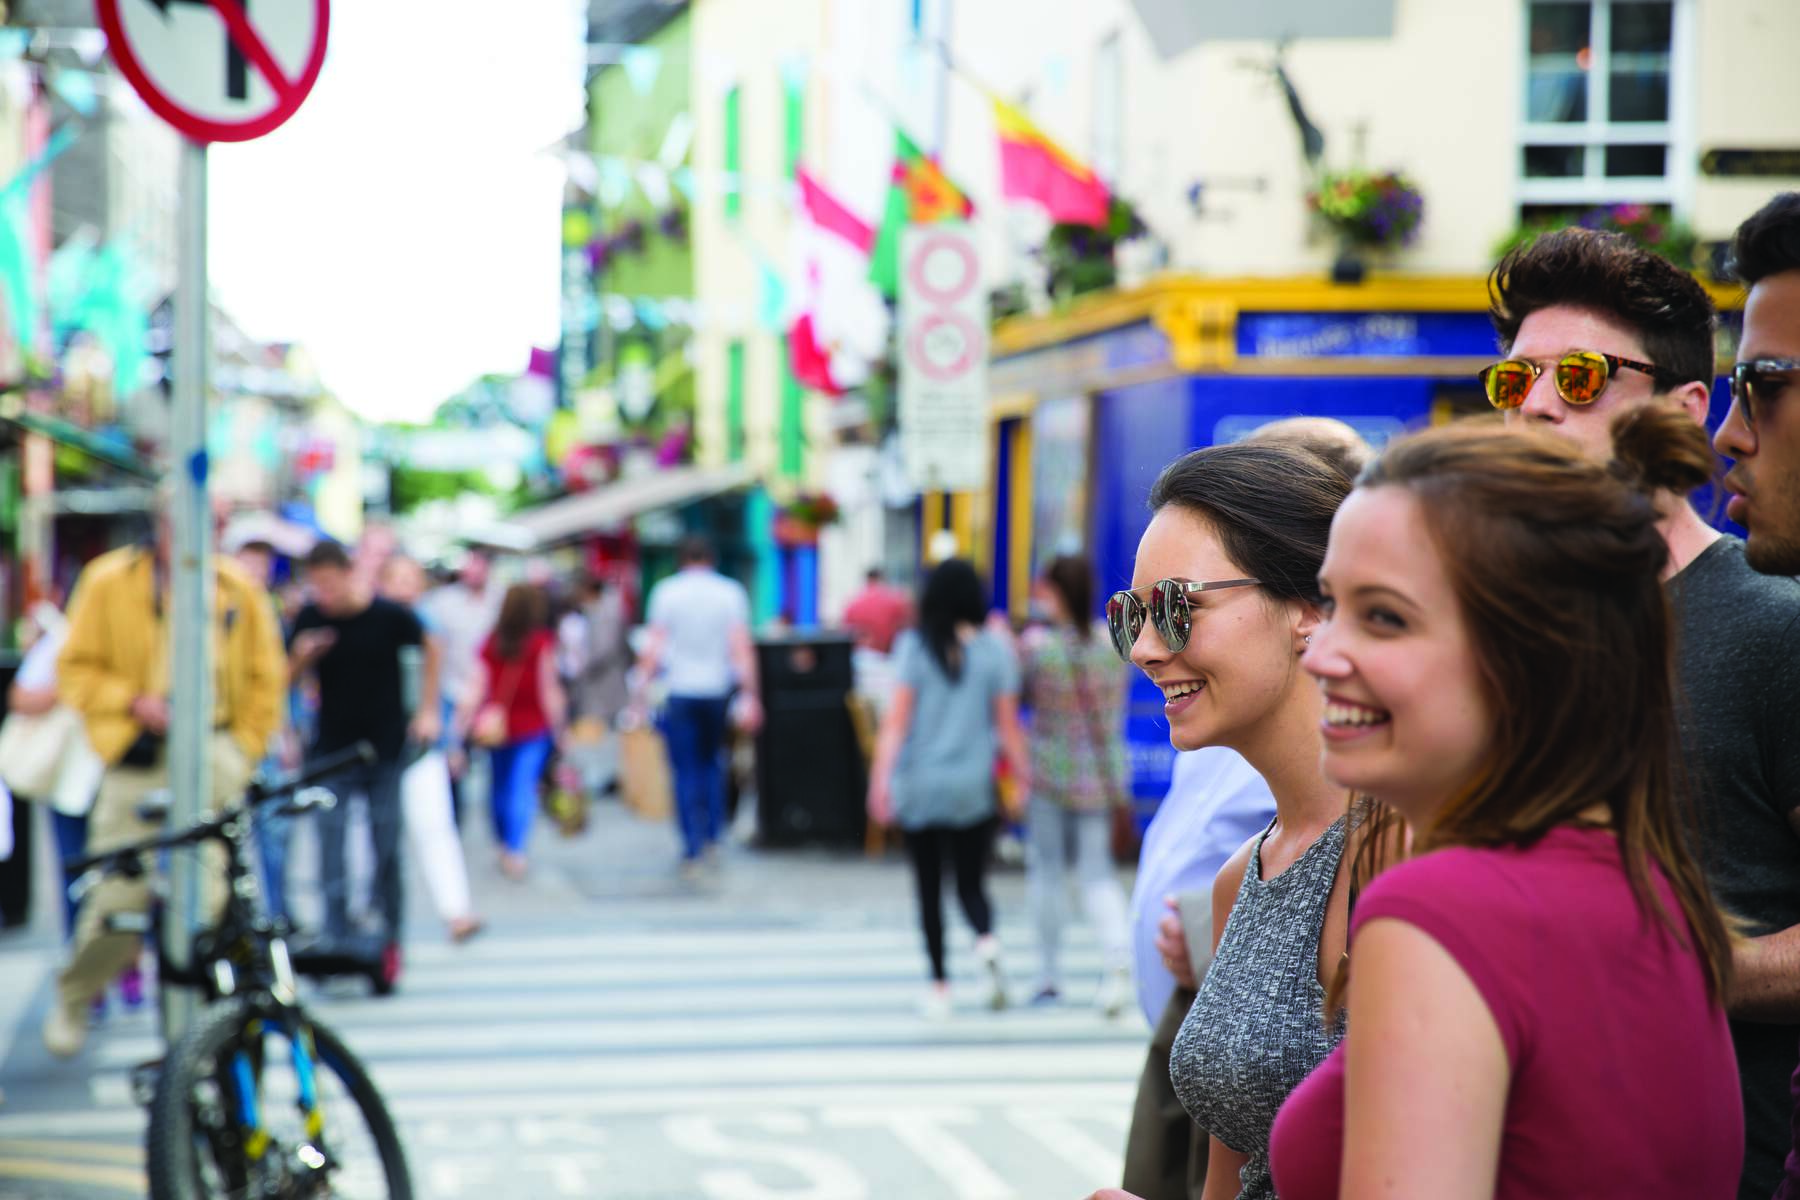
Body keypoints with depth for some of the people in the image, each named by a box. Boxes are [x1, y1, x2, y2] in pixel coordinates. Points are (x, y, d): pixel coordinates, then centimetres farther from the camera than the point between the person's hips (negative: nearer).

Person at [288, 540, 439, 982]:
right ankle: (336, 942, -4)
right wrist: (302, 657, -14)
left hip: (386, 750, -1)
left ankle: (390, 941, 18)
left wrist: (426, 710, 8)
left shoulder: (390, 616, -8)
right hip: (331, 754, 2)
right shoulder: (311, 619, -2)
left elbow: (430, 650, 10)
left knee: (387, 850, 3)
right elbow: (286, 677, 8)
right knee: (331, 851, -7)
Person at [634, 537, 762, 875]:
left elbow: (654, 646, -5)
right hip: (717, 691, 1)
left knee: (686, 771, 2)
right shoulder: (731, 592, 1)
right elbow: (742, 647, -5)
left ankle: (692, 850, -3)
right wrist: (750, 697, -4)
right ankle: (713, 837, 15)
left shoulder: (666, 591, -1)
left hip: (678, 692, -1)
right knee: (712, 762, 19)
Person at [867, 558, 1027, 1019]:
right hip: (973, 787, 1)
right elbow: (1008, 725, 0)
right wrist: (1024, 778, 9)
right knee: (971, 882, 11)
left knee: (929, 888, 8)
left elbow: (896, 718, -8)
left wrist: (881, 777, -7)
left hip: (918, 786, -1)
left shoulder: (914, 647, -4)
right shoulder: (996, 650, -1)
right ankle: (986, 940, -19)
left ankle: (940, 985, 7)